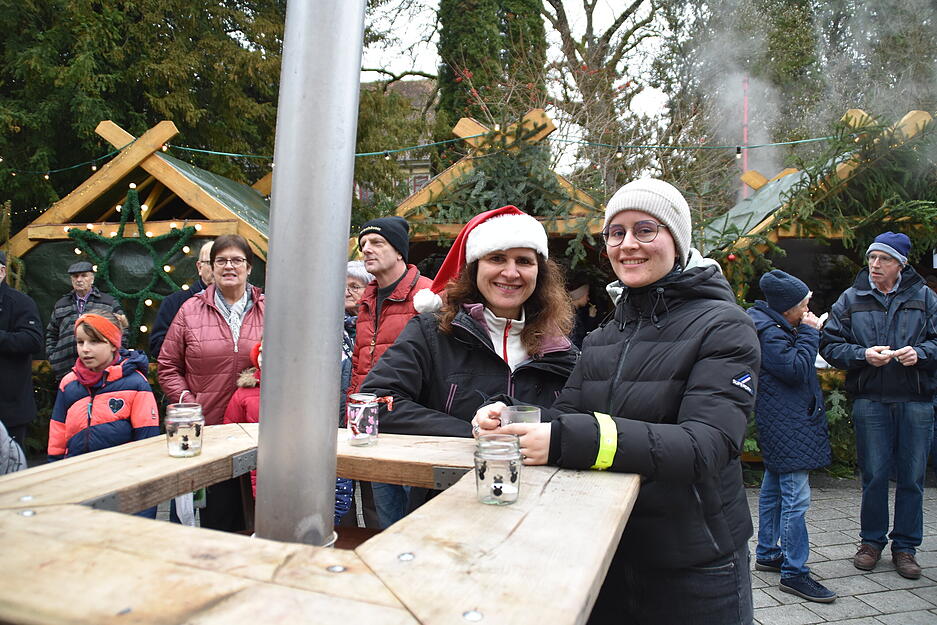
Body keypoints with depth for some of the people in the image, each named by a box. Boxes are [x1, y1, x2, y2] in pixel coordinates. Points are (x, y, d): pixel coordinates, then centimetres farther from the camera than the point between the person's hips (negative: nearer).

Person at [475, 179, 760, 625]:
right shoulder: (602, 338, 7)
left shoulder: (723, 327, -13)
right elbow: (565, 414, 3)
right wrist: (511, 420, -21)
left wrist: (569, 440, -37)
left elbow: (707, 446, -26)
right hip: (602, 556, 5)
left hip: (692, 570, -5)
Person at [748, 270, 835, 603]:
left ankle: (767, 553, 28)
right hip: (787, 423, -11)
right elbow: (796, 369, -20)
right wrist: (809, 333, -12)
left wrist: (805, 332, 7)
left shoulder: (774, 326, 16)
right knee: (795, 497, -10)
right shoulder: (768, 332, -17)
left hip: (783, 422, 11)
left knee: (774, 486, 17)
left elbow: (796, 365, 21)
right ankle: (794, 572, -5)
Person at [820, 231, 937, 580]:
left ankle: (905, 546, 22)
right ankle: (872, 541, 23)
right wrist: (863, 355, -12)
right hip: (870, 401, 0)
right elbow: (830, 345, 3)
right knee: (874, 476, 7)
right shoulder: (851, 299, 6)